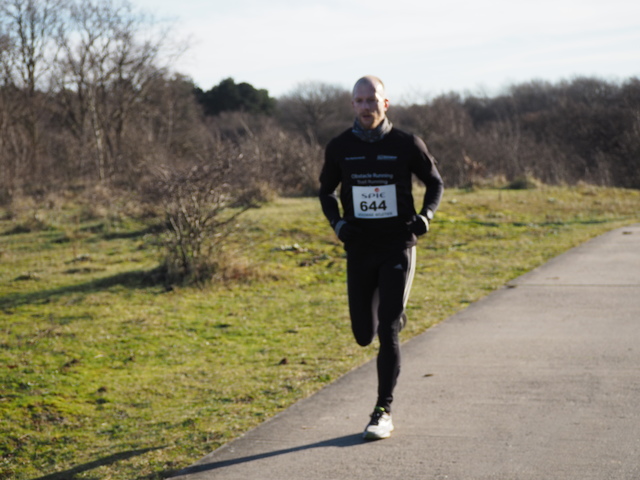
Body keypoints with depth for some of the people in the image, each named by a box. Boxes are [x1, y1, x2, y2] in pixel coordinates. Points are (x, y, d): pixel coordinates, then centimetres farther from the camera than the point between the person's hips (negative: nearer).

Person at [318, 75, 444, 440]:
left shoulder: (407, 145, -4)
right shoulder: (340, 148, 1)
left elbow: (435, 183, 9)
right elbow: (327, 191, 15)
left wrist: (426, 216, -10)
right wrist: (338, 223, -4)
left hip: (398, 248, -3)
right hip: (360, 250, 3)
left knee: (387, 332, -10)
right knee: (364, 335, 7)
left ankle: (384, 412, -1)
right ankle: (394, 316, 44)